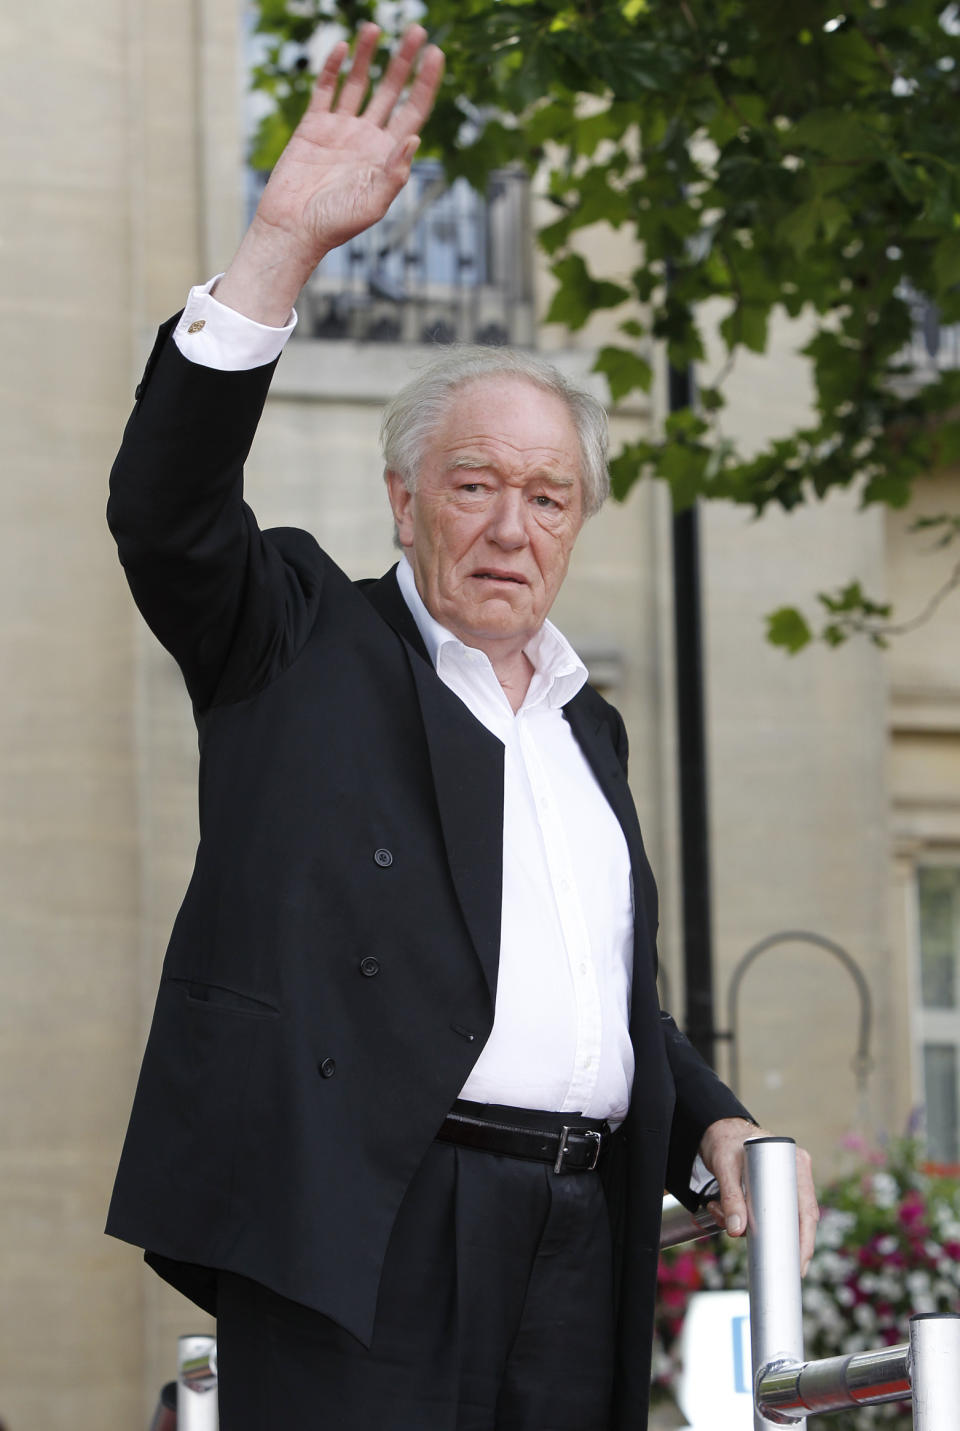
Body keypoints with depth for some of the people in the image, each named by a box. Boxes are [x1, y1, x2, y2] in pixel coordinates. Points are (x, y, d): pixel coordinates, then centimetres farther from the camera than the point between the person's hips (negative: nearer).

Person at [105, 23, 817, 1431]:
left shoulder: (589, 723, 25)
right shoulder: (304, 643, 8)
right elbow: (170, 510, -11)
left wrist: (715, 1124, 11)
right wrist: (284, 244, -19)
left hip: (579, 1252, 6)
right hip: (362, 1233, -5)